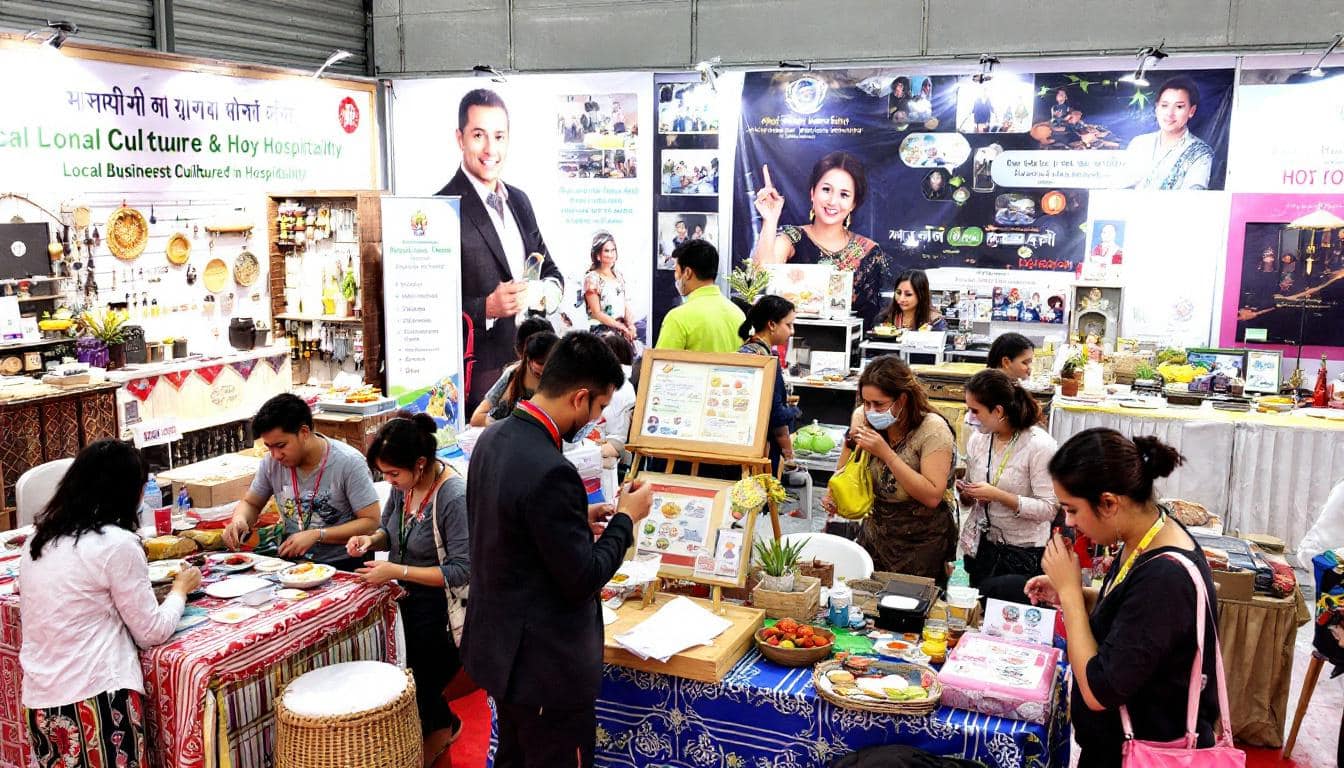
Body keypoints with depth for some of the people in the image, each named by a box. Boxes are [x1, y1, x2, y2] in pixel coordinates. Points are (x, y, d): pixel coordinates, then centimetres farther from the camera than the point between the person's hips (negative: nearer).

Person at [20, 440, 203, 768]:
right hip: (96, 698, -7)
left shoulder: (38, 539, 9)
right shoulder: (117, 543, -11)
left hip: (40, 700, 7)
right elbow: (152, 633, -6)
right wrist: (181, 589, 10)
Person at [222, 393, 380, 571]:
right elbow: (250, 503, 17)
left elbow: (371, 522, -13)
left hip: (340, 564, -5)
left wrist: (317, 535, -20)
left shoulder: (348, 462, -14)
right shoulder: (272, 462, 0)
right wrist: (239, 520, -6)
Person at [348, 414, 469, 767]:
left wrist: (397, 572, -28)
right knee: (418, 676, 18)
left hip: (437, 610, -6)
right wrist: (371, 540, -12)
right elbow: (389, 529, 11)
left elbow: (461, 570, -27)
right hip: (405, 600, 7)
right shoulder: (405, 483, -7)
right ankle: (441, 727, 45)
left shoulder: (455, 498, -28)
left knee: (419, 684, 9)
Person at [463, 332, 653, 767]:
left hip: (499, 644, 9)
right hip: (545, 663, -9)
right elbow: (583, 580, -22)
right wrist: (625, 518, -10)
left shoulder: (494, 438, -1)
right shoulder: (550, 471, -29)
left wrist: (578, 519, 9)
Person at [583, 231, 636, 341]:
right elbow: (596, 313, -9)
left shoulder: (619, 276, 14)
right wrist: (622, 326, -12)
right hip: (602, 333, -6)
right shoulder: (592, 278, -5)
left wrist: (630, 325, -4)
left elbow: (625, 306, 14)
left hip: (621, 333, 6)